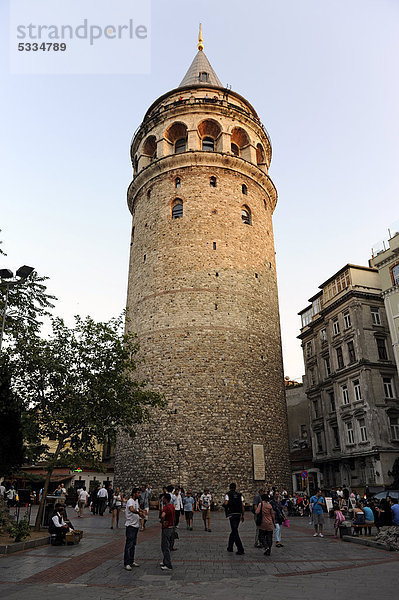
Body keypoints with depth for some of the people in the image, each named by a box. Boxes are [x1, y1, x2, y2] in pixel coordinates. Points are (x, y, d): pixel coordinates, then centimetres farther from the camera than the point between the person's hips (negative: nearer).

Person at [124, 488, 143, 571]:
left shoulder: (136, 500, 11)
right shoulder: (130, 501, -19)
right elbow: (132, 509, -41)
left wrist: (141, 511, 16)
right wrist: (139, 513, -46)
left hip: (136, 525, 9)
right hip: (130, 525, -9)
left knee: (133, 544, 16)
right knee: (129, 544, -7)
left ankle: (131, 561, 25)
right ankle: (127, 564, -2)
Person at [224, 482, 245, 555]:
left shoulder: (228, 494, -1)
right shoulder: (239, 495, 10)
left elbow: (226, 504, -15)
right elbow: (242, 505, 5)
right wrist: (242, 515, 10)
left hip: (232, 514, -5)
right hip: (239, 514, 5)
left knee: (235, 531, -4)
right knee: (234, 531, 17)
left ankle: (240, 549, -10)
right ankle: (230, 547, 27)